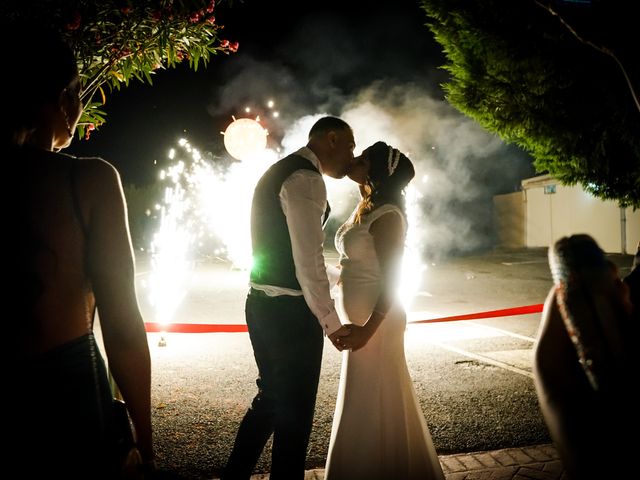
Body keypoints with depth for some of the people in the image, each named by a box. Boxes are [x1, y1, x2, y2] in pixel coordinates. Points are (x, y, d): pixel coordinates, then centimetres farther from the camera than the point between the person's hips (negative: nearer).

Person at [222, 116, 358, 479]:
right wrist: (331, 322, -15)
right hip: (291, 311, -10)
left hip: (262, 303, 10)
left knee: (271, 398, 22)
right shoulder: (306, 179, -16)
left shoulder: (278, 171, 16)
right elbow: (309, 261, -22)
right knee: (295, 411, 7)